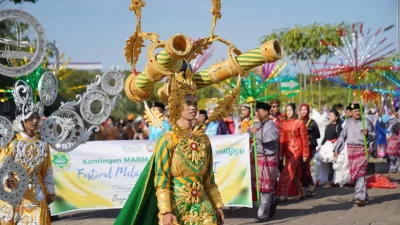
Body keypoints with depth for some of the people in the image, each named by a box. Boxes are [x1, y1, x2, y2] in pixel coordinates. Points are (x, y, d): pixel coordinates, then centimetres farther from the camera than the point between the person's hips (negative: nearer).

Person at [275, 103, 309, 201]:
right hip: (287, 150, 5)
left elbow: (304, 139, -3)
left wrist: (305, 154, -4)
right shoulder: (283, 123, 8)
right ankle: (299, 194, 20)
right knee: (295, 173, 11)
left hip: (296, 150, -5)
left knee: (287, 173, -12)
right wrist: (281, 153, 7)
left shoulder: (300, 123, -5)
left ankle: (283, 194, -11)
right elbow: (282, 138, 10)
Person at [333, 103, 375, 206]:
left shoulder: (366, 122, 1)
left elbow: (374, 135, 5)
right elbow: (342, 136, 15)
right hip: (351, 150, 4)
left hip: (362, 150, -4)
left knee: (360, 174, -14)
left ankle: (360, 197, -18)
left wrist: (367, 134, -16)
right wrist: (336, 149, 13)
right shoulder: (349, 122, 11)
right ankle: (364, 197, 17)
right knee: (354, 174, 6)